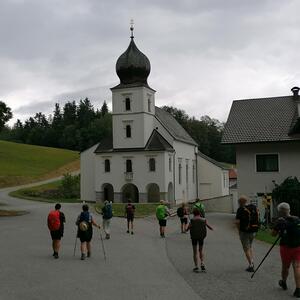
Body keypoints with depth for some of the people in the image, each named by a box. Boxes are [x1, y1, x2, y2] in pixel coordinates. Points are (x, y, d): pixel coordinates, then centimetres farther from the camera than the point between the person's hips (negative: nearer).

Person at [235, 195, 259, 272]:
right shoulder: (254, 207, 4)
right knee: (250, 246, 25)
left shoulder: (241, 209, -14)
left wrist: (239, 230, -5)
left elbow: (237, 222, -20)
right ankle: (252, 261, 17)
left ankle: (251, 265, 3)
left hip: (244, 231, -6)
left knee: (246, 248, 5)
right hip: (253, 231, 6)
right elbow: (257, 219, 11)